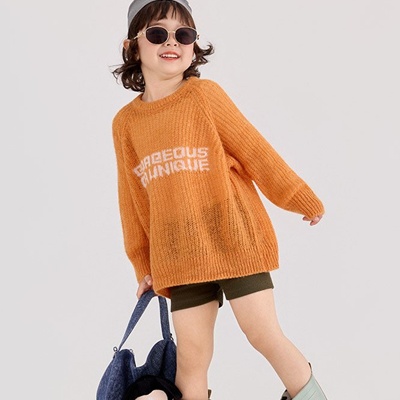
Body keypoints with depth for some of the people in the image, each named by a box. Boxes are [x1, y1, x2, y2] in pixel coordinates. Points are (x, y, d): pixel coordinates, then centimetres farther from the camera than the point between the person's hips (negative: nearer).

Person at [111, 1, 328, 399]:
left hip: (234, 238, -3)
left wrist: (304, 200, 4)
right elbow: (134, 200, 12)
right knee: (191, 355, 4)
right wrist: (145, 265, 17)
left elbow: (255, 150, -1)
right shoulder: (125, 122, 7)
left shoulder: (204, 95, -5)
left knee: (264, 335, 0)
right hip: (179, 255, 3)